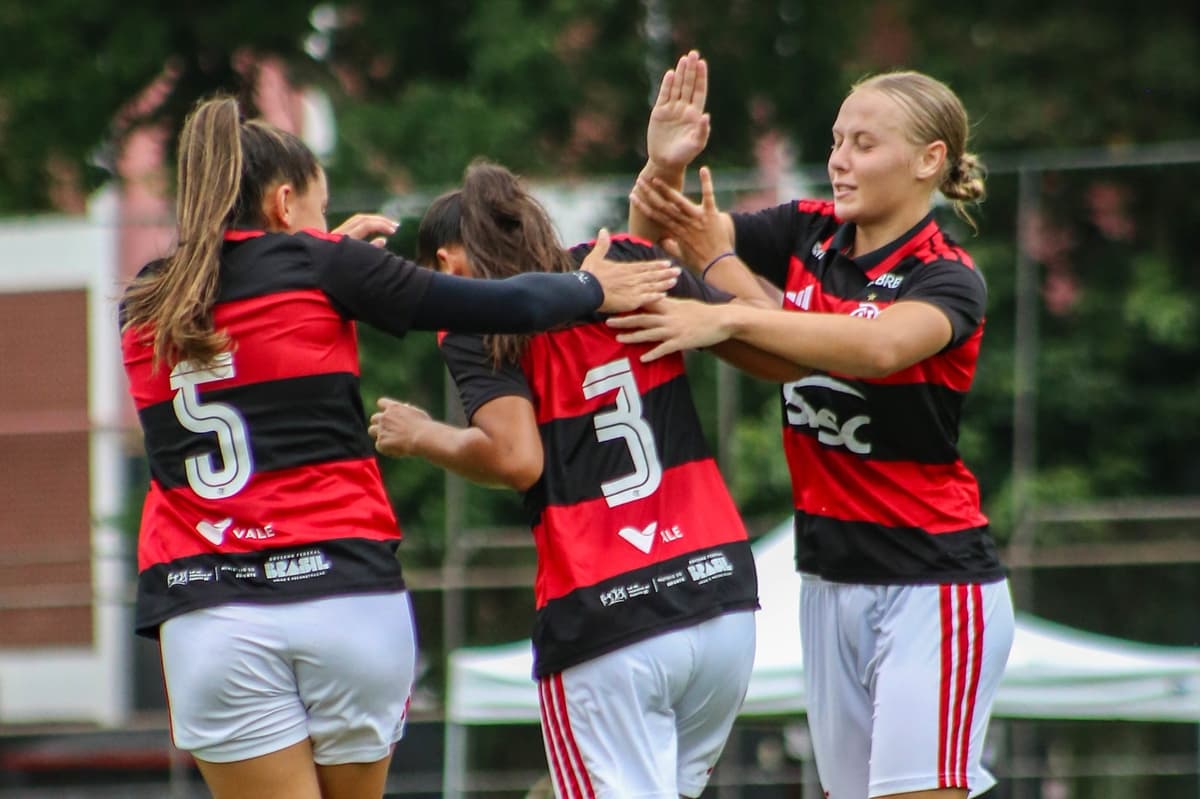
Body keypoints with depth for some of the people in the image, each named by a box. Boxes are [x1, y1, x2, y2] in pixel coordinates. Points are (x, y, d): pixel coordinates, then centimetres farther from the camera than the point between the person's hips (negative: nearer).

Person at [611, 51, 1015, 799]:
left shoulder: (949, 280, -12)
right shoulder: (808, 234, 5)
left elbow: (880, 347, -34)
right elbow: (652, 234, 3)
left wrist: (729, 317, -38)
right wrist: (662, 169, -19)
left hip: (931, 583, -6)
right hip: (830, 579, 6)